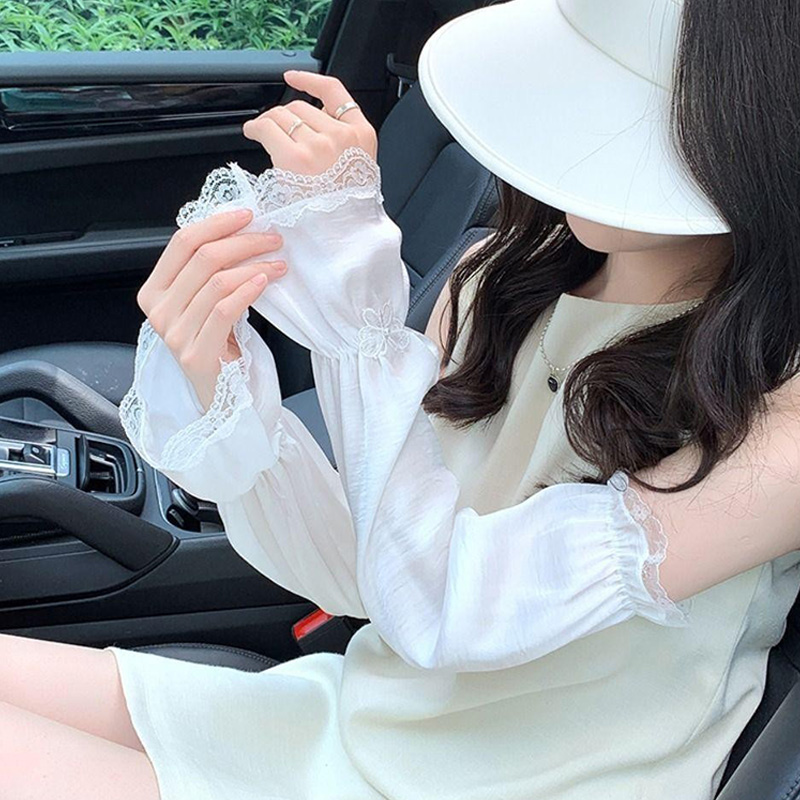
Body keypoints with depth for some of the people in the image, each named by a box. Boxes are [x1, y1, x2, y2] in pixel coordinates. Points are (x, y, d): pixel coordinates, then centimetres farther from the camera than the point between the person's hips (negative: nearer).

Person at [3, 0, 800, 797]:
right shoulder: (504, 280, -4)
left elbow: (450, 608, -24)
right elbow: (362, 578, -2)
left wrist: (346, 269, -22)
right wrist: (223, 397, -20)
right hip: (351, 713, 5)